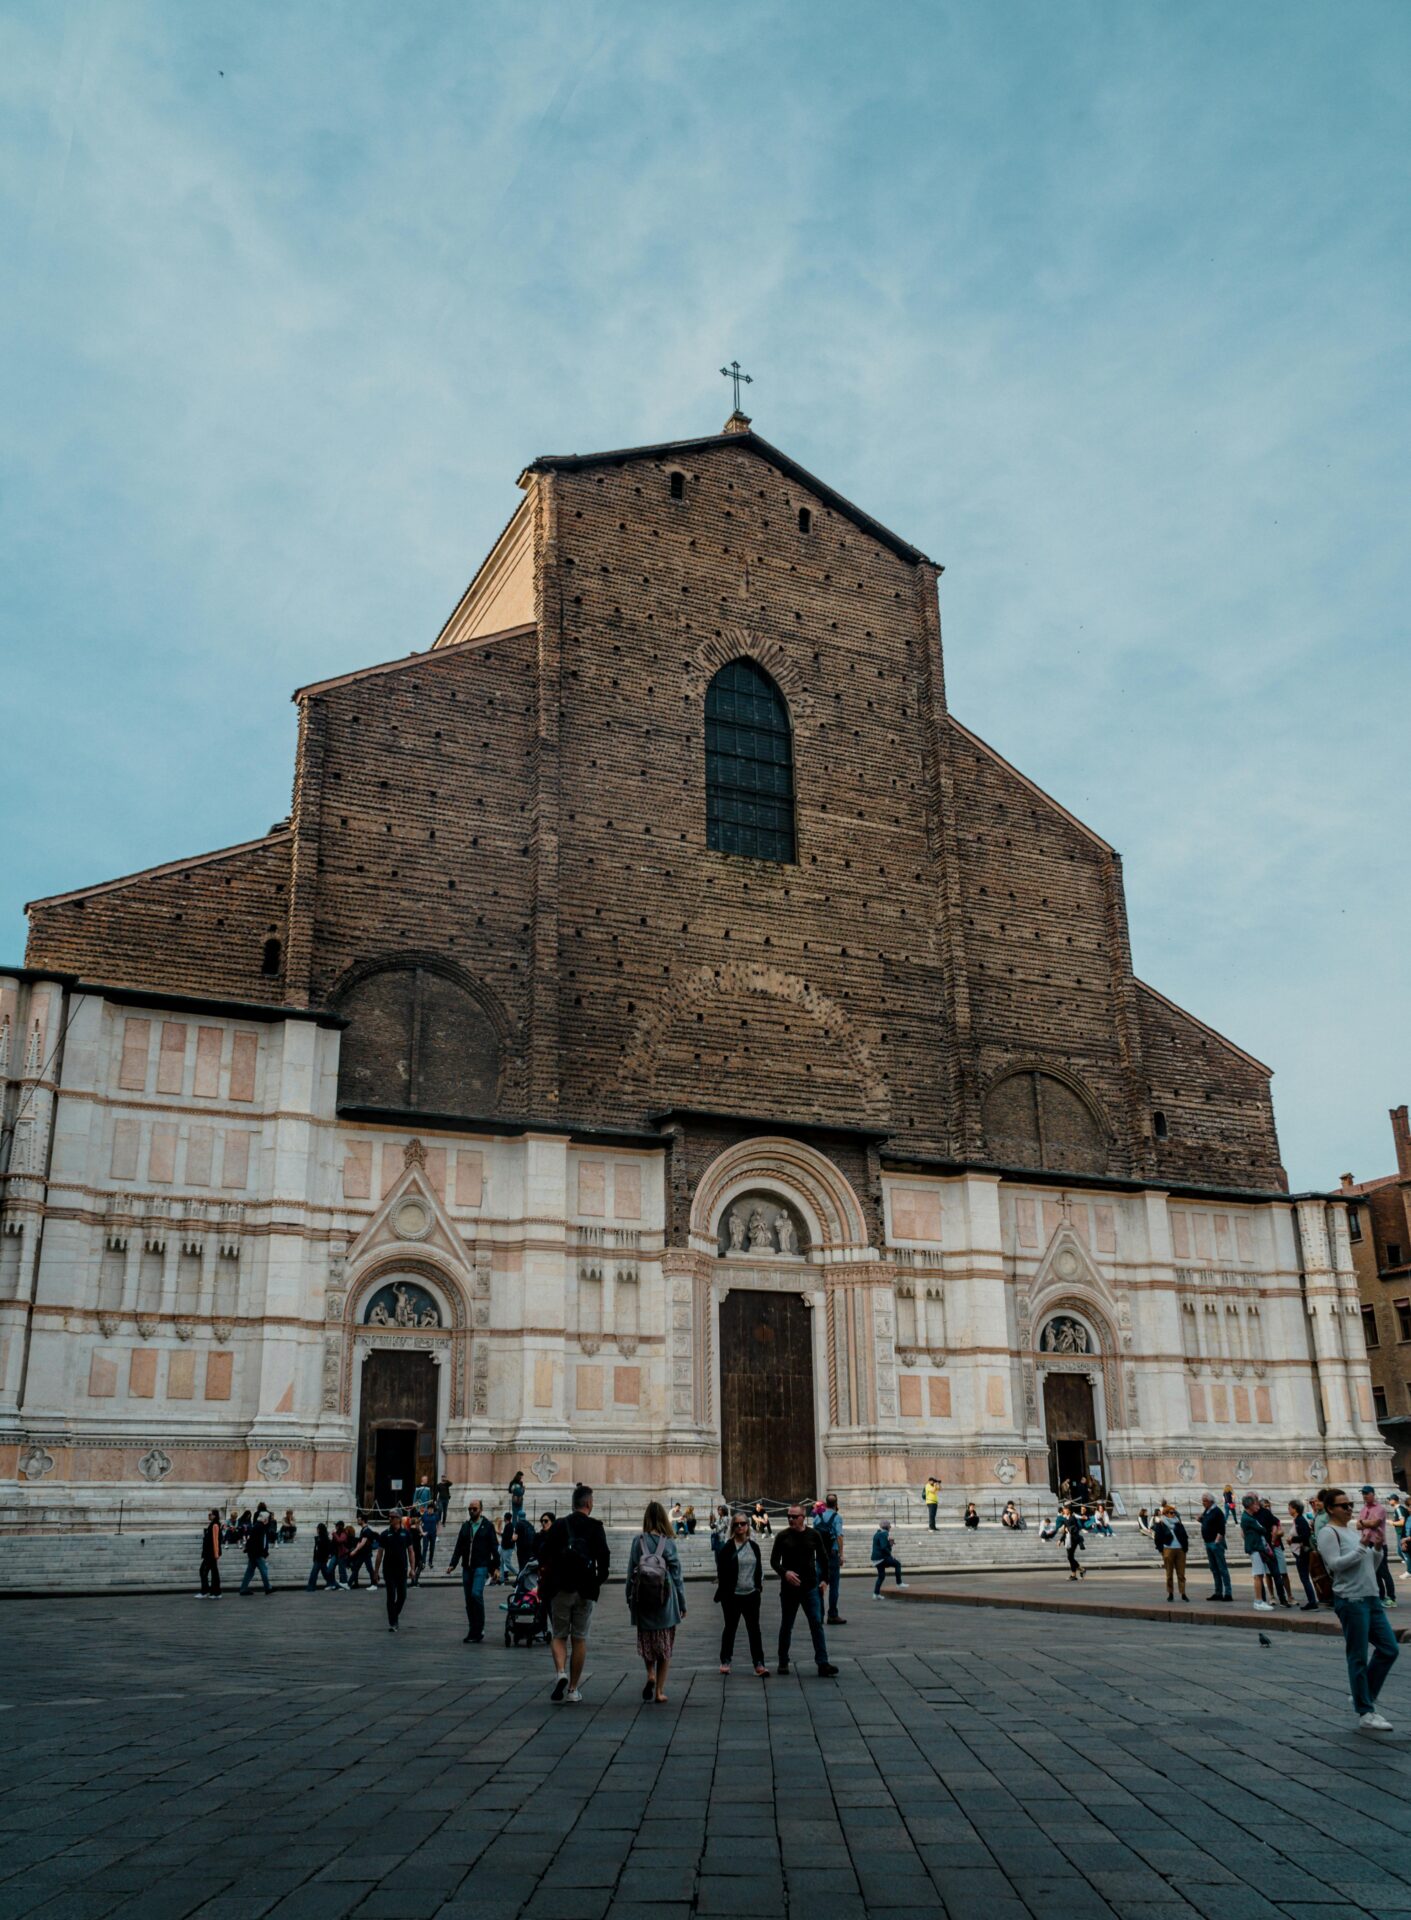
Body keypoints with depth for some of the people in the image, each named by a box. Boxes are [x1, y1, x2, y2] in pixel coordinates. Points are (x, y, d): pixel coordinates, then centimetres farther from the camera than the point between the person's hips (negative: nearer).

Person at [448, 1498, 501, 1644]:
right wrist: (453, 1564, 1)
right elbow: (458, 1547, 13)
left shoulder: (487, 1526, 1)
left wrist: (496, 1567, -5)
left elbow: (494, 1547, 0)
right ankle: (474, 1632, 14)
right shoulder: (465, 1526, 14)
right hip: (467, 1568, 5)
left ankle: (478, 1630, -10)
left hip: (481, 1567, -5)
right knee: (469, 1600, 6)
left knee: (476, 1594, -19)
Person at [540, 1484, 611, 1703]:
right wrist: (598, 1582, 8)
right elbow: (604, 1558, -7)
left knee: (559, 1635, 11)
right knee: (580, 1639, 8)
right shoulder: (595, 1528, -1)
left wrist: (546, 1582, 12)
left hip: (560, 1589, 1)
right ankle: (573, 1689, 10)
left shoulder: (558, 1525, 3)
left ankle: (560, 1672, -15)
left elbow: (543, 1555, 0)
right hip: (585, 1591, -1)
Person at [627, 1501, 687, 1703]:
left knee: (646, 1642, 20)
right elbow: (677, 1575, -2)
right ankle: (659, 1691, 12)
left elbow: (631, 1573, -3)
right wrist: (682, 1604, 8)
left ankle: (650, 1674, -2)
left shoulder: (638, 1542, -7)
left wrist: (630, 1600, 9)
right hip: (666, 1603, 0)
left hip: (643, 1603, 1)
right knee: (665, 1647, 12)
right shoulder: (669, 1544, -8)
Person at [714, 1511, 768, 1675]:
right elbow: (721, 1571, -7)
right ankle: (725, 1661, 23)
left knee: (754, 1629, 1)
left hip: (751, 1595, 3)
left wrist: (759, 1587, 9)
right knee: (730, 1628, 9)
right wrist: (723, 1591, -10)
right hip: (732, 1595, -3)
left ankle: (759, 1663, 3)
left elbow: (759, 1569, 15)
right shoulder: (727, 1547, -6)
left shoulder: (754, 1547, 8)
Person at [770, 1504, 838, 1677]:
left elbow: (823, 1558, 11)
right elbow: (774, 1560, -3)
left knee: (817, 1624, -6)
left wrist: (824, 1579, 4)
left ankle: (823, 1663, -8)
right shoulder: (782, 1537, -2)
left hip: (811, 1587, 0)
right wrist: (784, 1572, -21)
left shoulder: (814, 1535, 1)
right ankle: (783, 1662, 22)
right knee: (786, 1626, 9)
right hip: (789, 1588, 0)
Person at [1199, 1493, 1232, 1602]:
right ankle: (1218, 1593, 17)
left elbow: (1221, 1529, -17)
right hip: (1208, 1543, 9)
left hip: (1216, 1543, -9)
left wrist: (1217, 1541, -21)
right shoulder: (1205, 1511, 13)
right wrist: (1200, 1518, 2)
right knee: (1214, 1569, 12)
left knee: (1222, 1568, -6)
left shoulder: (1217, 1511, -13)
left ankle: (1228, 1593, -5)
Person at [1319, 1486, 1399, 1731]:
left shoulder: (1356, 1530, 17)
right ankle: (1365, 1714, 6)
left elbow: (1371, 1567, 20)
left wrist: (1377, 1548, 2)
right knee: (1359, 1658, -2)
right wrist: (1361, 1547, -19)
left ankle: (1364, 1698, 20)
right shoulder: (1329, 1533, -7)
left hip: (1371, 1598, 8)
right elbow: (1335, 1564, -19)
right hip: (1350, 1601, -8)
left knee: (1389, 1649, 6)